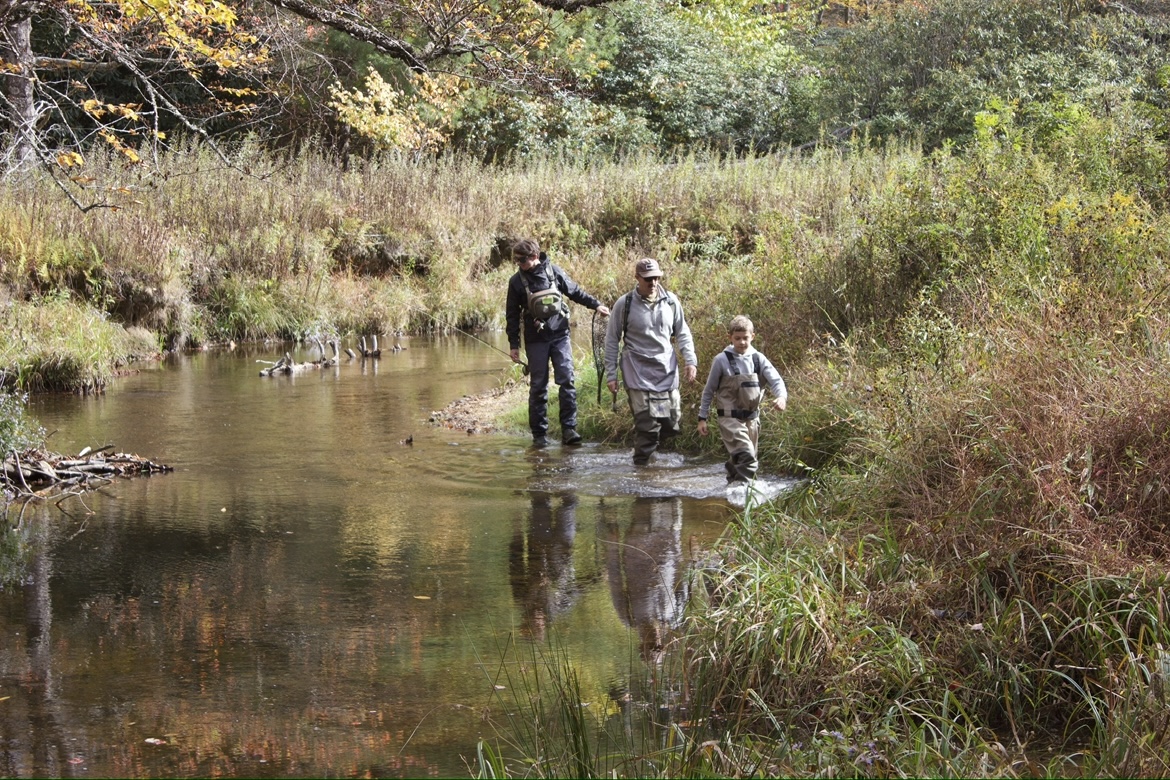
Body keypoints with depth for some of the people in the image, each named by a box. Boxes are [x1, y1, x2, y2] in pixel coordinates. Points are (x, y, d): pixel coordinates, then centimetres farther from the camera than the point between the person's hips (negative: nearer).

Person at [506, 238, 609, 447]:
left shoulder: (553, 272, 0)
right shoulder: (517, 281, -1)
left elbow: (575, 292, 14)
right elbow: (512, 315, 5)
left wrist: (596, 305, 13)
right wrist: (514, 345, 4)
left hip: (560, 335, 0)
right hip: (536, 340, 0)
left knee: (567, 381, -8)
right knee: (538, 386, 0)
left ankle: (569, 429, -6)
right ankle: (539, 433, 8)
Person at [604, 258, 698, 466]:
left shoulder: (671, 302, 6)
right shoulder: (624, 304, -3)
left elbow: (682, 334, 15)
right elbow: (611, 341, 3)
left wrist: (691, 360, 0)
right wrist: (611, 374, 1)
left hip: (667, 371, 4)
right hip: (638, 374, -4)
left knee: (672, 421, 4)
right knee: (647, 423, -12)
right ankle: (641, 464, 0)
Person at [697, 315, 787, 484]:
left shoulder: (759, 359, 4)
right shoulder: (721, 360, -5)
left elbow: (775, 380, -6)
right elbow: (709, 390, 3)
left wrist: (781, 396, -28)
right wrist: (702, 418, 3)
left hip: (751, 417, 5)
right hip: (730, 418, -4)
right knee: (746, 455, -23)